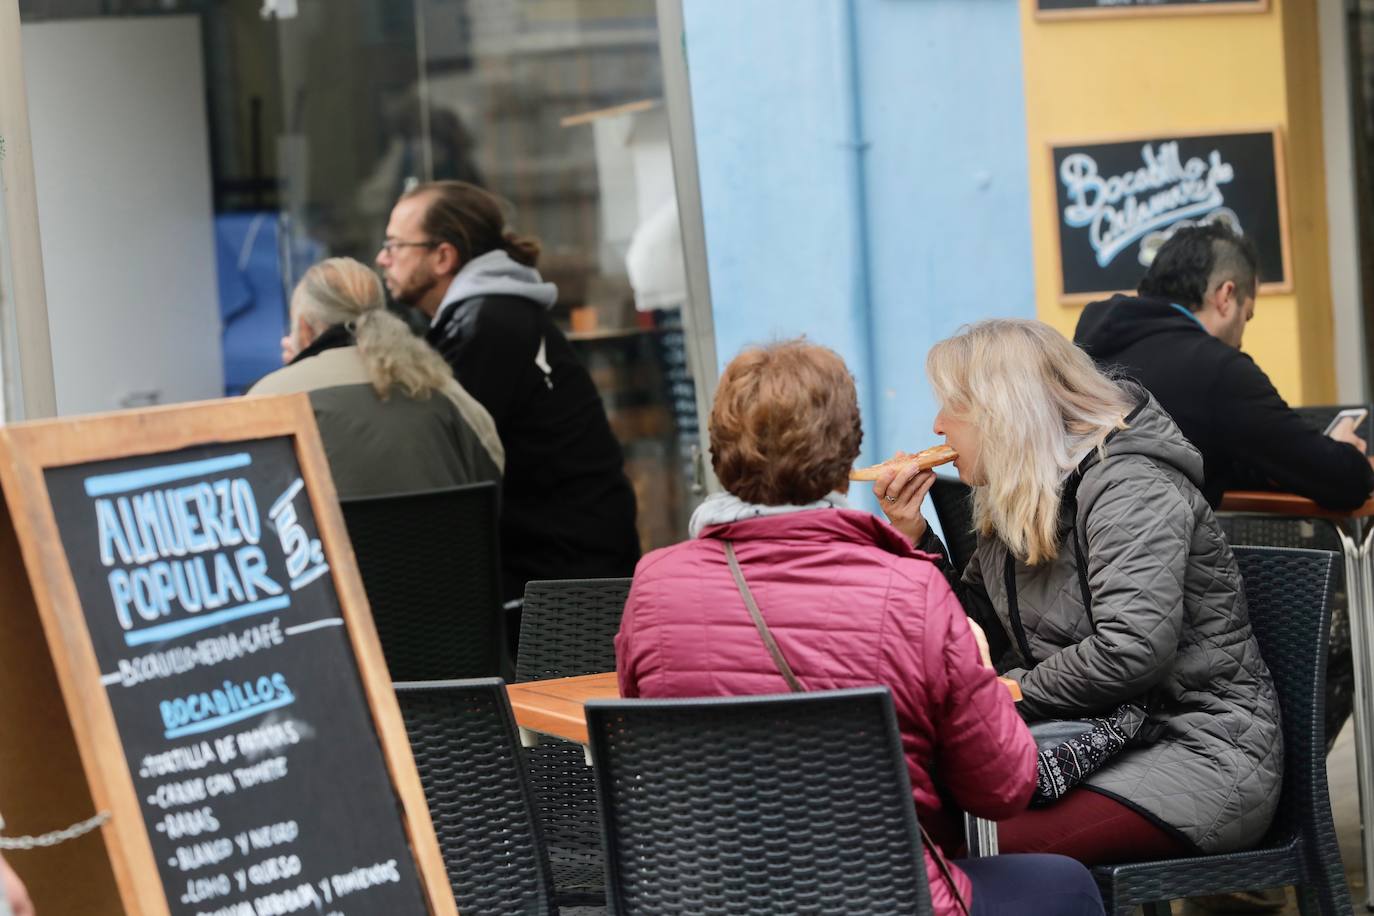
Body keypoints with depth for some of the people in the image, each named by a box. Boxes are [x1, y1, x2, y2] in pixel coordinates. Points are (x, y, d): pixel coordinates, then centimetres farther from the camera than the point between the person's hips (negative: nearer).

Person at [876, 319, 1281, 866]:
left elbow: (1131, 654, -25)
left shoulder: (1131, 488, -14)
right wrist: (912, 537, 6)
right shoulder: (1009, 504, 14)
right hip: (1095, 747, 9)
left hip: (1197, 753, -9)